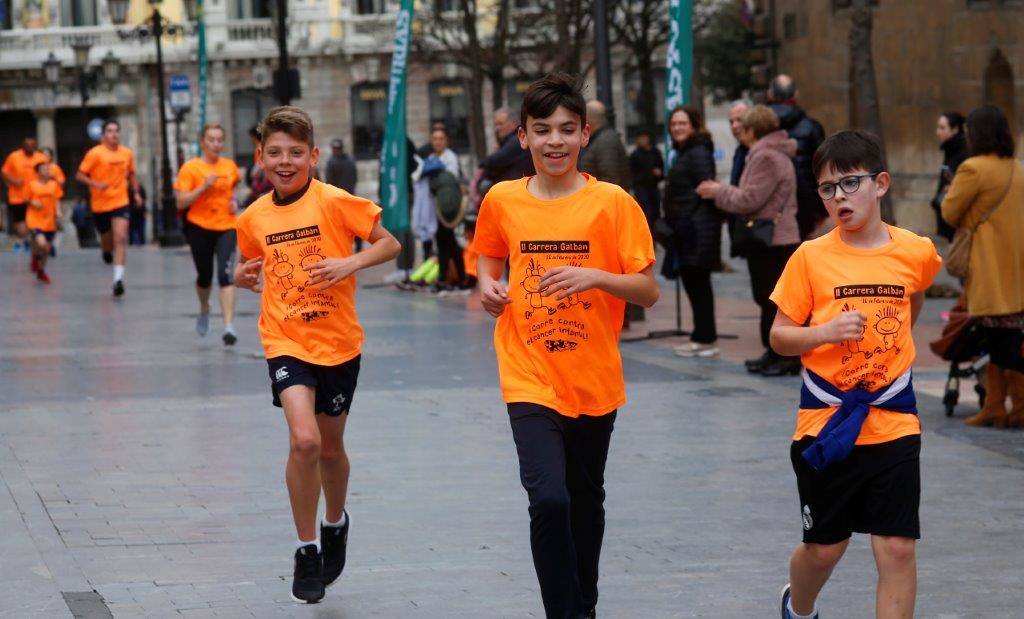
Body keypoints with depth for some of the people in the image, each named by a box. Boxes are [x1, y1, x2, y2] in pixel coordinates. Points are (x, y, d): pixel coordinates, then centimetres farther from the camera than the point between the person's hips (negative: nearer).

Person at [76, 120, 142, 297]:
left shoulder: (127, 153, 3)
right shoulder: (95, 153, -9)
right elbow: (80, 175, -8)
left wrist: (136, 192, 8)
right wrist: (96, 184, -23)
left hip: (120, 203, 1)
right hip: (100, 204, -1)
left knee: (120, 238, -17)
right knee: (107, 240, 13)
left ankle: (118, 278, -22)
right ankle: (107, 252, 52)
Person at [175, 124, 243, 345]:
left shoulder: (230, 166, 5)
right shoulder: (191, 168, -7)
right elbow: (181, 202, -12)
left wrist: (233, 202, 9)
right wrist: (204, 187, -21)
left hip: (226, 227, 1)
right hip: (199, 228, -1)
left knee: (226, 275, -16)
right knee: (205, 277, 13)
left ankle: (229, 326, -23)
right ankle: (204, 309, 46)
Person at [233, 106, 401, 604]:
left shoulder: (334, 202, -10)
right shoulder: (254, 218, 1)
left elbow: (389, 243, -7)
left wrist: (351, 263, -23)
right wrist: (244, 276, -2)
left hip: (338, 343, -1)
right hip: (286, 343, 1)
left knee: (330, 446, 14)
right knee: (304, 440, -19)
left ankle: (336, 522, 45)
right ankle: (307, 550, -4)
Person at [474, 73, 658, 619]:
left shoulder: (613, 203, -7)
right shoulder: (502, 201, 0)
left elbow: (649, 292, -6)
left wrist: (595, 276, -22)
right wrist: (487, 287, -2)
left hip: (593, 382, 0)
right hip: (529, 379, 0)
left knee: (585, 502, 17)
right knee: (548, 500, -18)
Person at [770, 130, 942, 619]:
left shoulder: (916, 252, -1)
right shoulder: (811, 257, -6)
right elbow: (779, 337, -3)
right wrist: (826, 332, -19)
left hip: (893, 425, 1)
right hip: (825, 425, -1)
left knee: (898, 550, -6)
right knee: (824, 547, 11)